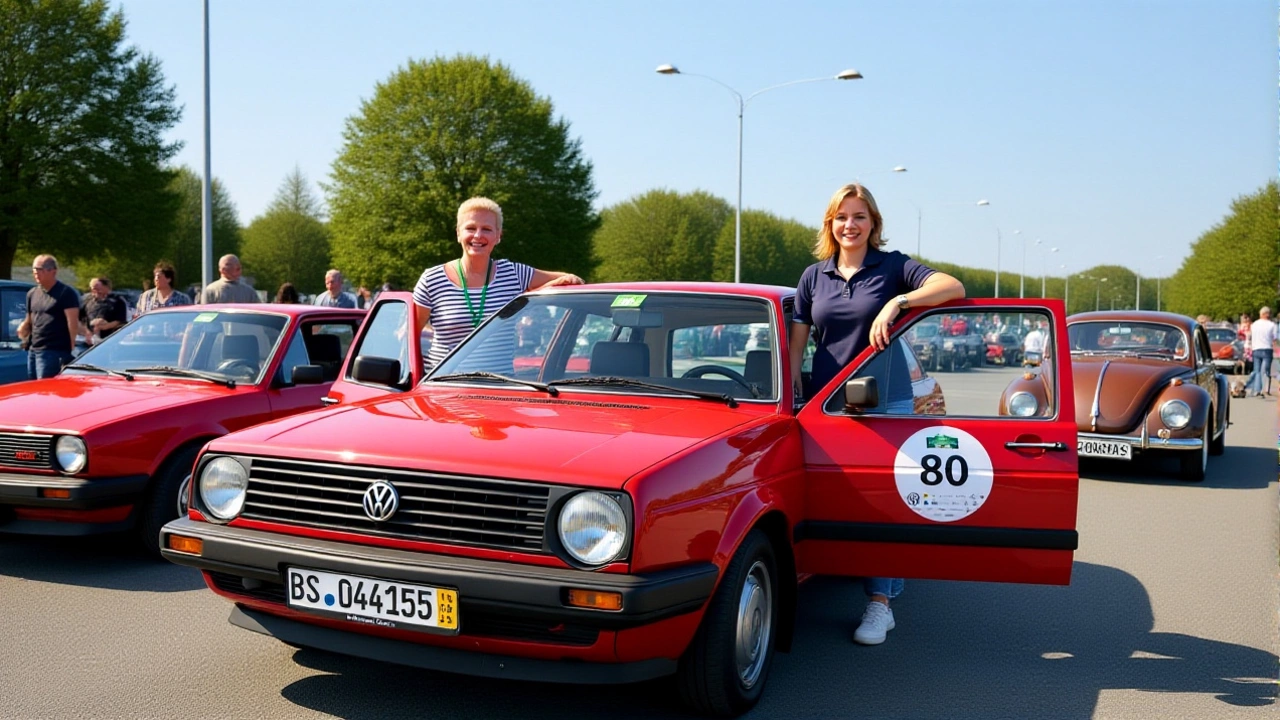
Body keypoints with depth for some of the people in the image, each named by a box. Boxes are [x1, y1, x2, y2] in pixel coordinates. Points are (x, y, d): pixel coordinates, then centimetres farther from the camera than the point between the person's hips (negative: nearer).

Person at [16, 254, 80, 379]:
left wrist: (72, 348, -14)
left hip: (55, 351, -8)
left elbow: (73, 323, -11)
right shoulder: (32, 293, 16)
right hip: (33, 350, 8)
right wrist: (23, 328, 3)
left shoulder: (66, 293, -6)